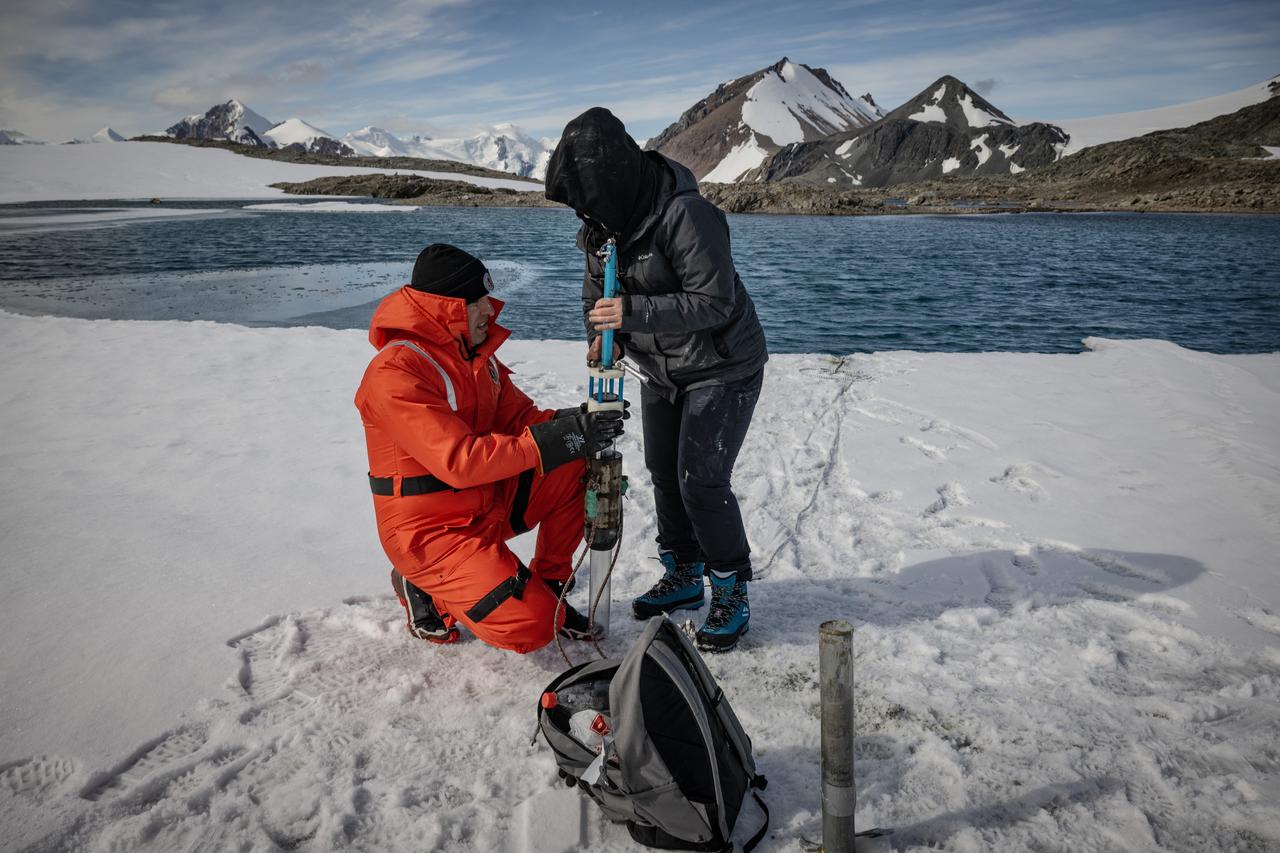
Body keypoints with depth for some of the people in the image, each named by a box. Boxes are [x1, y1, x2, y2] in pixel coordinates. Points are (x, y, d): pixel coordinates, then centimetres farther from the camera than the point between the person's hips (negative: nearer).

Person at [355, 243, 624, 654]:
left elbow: (520, 418, 6)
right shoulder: (395, 373, -23)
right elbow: (460, 461, -31)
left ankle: (546, 584, 7)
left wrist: (574, 423, -16)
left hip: (488, 503, 8)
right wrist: (559, 439, -32)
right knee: (530, 627, -20)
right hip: (430, 528, -8)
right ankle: (425, 590, 6)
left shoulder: (475, 352, 5)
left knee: (578, 470, -8)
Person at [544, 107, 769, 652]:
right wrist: (600, 336, -10)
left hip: (722, 368, -8)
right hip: (661, 372, 8)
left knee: (702, 482, -10)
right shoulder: (603, 223, -3)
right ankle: (683, 576, 33)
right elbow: (597, 287, 9)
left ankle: (732, 593, 10)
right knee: (665, 474, 14)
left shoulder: (686, 215, -28)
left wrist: (633, 313, -37)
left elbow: (714, 302, -30)